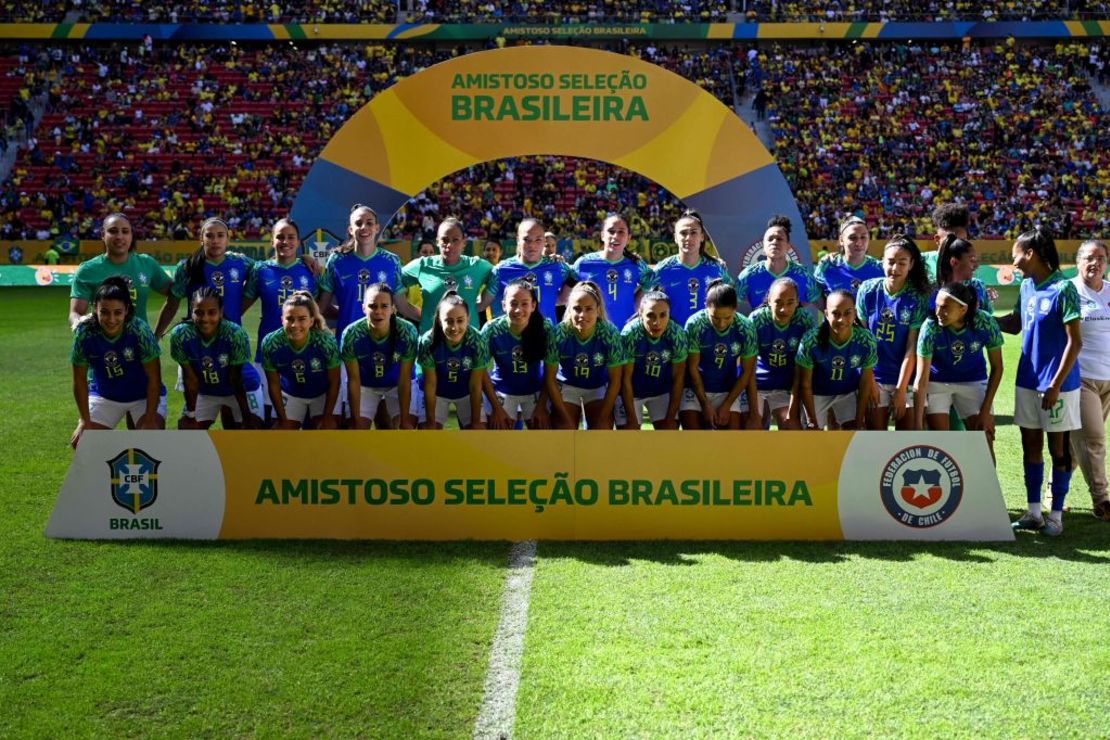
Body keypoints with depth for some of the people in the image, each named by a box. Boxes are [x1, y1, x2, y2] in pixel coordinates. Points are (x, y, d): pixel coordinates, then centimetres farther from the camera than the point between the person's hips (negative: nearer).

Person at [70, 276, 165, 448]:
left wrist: (150, 419, -21)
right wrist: (85, 421, -10)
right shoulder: (84, 333, -21)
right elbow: (80, 381, -10)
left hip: (144, 395, -3)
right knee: (81, 441, -6)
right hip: (104, 395, 3)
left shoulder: (140, 330, -27)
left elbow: (154, 378, -20)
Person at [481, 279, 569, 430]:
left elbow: (550, 375, -12)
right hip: (503, 391, 0)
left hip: (535, 391, 1)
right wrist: (496, 408, -11)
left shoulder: (546, 328, -23)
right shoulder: (491, 330, -23)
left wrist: (541, 406, -11)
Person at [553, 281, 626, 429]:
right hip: (567, 385, 0)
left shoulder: (610, 334, -27)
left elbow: (615, 381, -16)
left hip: (599, 387, 1)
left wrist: (603, 416, -16)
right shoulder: (559, 333, -28)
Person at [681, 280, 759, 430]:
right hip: (695, 388, -1)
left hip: (728, 390, 2)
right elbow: (692, 368, -13)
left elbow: (746, 372, -6)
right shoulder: (695, 324, -21)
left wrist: (726, 406, -8)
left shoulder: (746, 328, -16)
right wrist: (705, 405, -12)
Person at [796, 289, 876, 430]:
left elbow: (865, 383, -13)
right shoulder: (811, 340, -32)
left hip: (848, 392, 2)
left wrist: (859, 421, -9)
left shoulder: (866, 340, -27)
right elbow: (805, 384, -19)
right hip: (817, 392, -2)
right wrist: (812, 420, -14)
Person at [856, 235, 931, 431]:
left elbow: (912, 348, -10)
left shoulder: (918, 297, -8)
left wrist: (900, 389, -12)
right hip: (873, 376, 1)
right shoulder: (868, 290, -4)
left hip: (906, 377, -1)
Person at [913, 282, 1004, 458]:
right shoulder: (930, 327, -28)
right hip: (937, 382, -1)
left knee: (984, 443, -4)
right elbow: (921, 379, -26)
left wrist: (985, 410, -12)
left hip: (973, 381, 1)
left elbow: (996, 367, -9)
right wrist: (918, 425, -29)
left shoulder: (985, 323, -24)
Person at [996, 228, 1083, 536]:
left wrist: (1055, 385, -19)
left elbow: (1074, 342, -16)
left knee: (1058, 448, 5)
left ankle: (1056, 515, 16)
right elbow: (1014, 324, 19)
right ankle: (1034, 512, 21)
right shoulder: (1026, 287, 6)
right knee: (1030, 444, 11)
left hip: (1057, 384, -7)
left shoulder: (1063, 288, -15)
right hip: (1027, 380, 7)